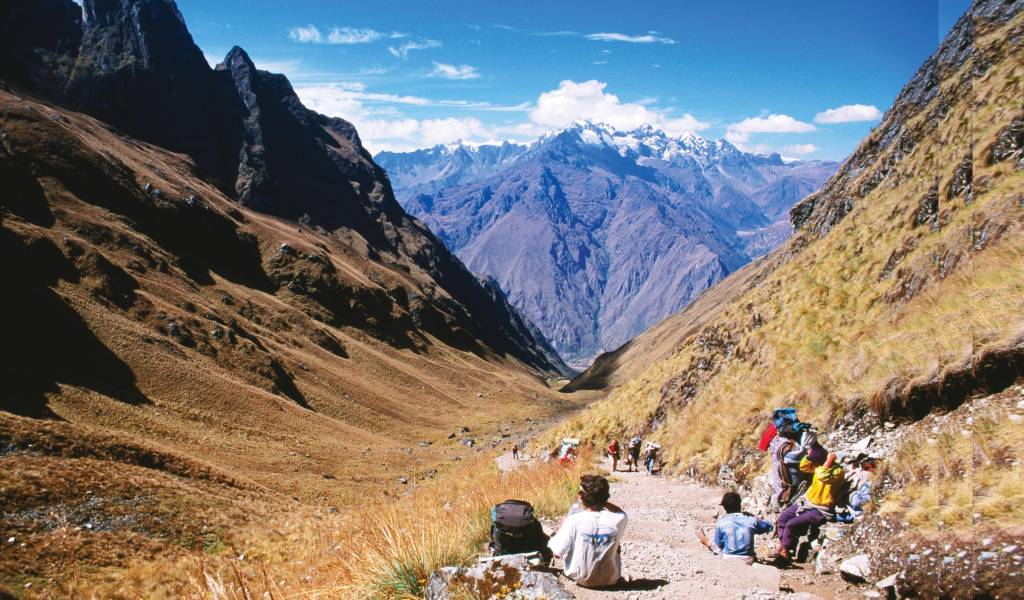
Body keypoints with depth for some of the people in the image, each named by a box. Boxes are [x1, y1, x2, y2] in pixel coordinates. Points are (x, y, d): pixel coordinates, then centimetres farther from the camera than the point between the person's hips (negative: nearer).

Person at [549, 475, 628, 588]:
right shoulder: (618, 519, -18)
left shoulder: (574, 520, -25)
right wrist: (602, 501, -6)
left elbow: (557, 553, -15)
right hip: (610, 580, 1)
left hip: (580, 578, -1)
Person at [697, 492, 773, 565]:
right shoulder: (751, 520, -10)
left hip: (728, 560, -1)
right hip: (747, 562, 1)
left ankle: (705, 541, 54)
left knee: (714, 543, 27)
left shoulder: (721, 522, -13)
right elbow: (769, 526, 8)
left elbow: (719, 544, -4)